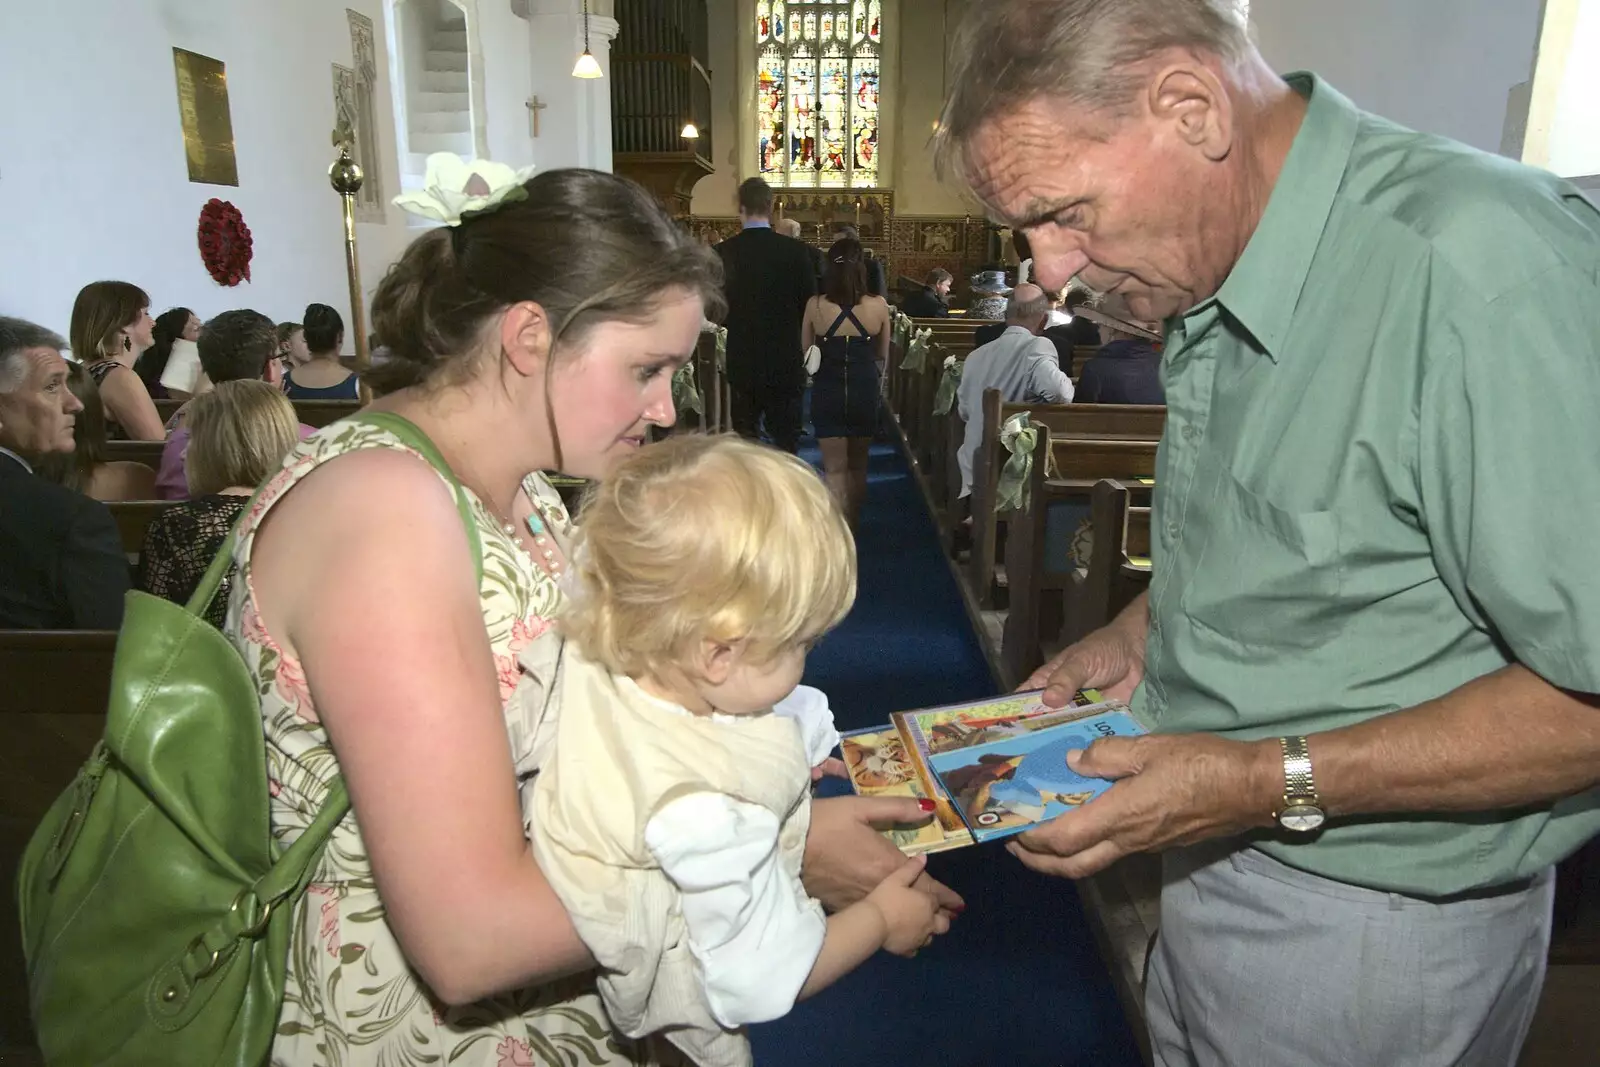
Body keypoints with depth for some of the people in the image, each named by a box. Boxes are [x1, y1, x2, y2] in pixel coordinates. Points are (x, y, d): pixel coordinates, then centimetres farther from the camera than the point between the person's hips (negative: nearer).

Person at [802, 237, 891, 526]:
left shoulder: (815, 306, -10)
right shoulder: (878, 306, -8)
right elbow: (883, 356, 3)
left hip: (827, 393, -1)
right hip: (865, 393, 1)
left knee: (835, 469, 6)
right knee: (858, 466, 19)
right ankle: (853, 526, 33)